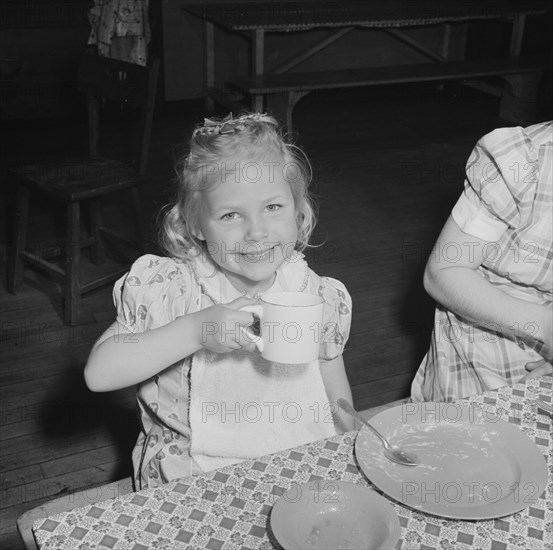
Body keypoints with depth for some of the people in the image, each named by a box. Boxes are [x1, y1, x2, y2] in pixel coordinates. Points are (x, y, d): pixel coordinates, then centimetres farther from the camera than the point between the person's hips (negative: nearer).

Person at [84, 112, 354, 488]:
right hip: (190, 485, -4)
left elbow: (338, 402, 12)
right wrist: (194, 330, -29)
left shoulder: (320, 298, -2)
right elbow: (98, 373, -20)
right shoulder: (168, 289, -11)